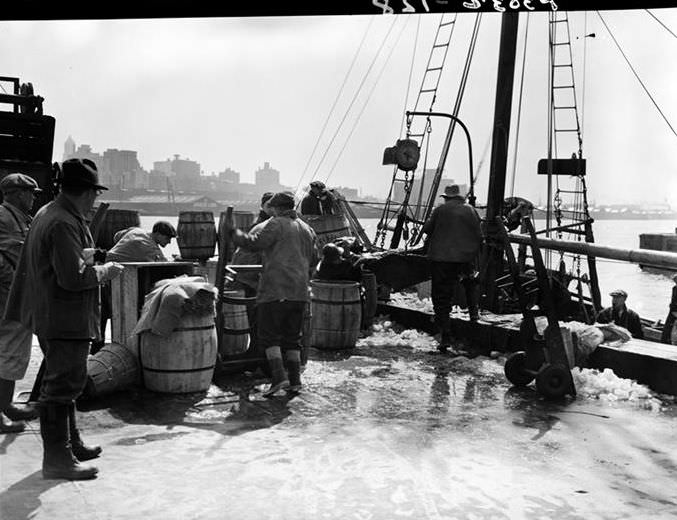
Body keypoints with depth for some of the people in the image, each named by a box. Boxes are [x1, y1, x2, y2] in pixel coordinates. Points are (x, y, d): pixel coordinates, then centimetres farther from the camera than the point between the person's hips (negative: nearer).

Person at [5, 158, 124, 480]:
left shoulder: (47, 213, 11)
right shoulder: (64, 224, -22)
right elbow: (73, 277, -26)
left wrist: (88, 258, 16)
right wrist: (106, 271, -12)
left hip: (50, 316, 11)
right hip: (66, 319, -11)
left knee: (63, 381, 20)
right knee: (62, 385, -2)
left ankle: (71, 444, 34)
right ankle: (57, 459, 7)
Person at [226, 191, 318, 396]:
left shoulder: (276, 224, -4)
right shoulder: (307, 229, 19)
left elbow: (254, 242, -14)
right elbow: (313, 259, 23)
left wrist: (234, 232, 0)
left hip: (275, 289, -7)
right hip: (300, 291, 7)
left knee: (268, 334, -2)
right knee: (292, 336, 14)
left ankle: (279, 377, -14)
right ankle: (295, 380, 12)